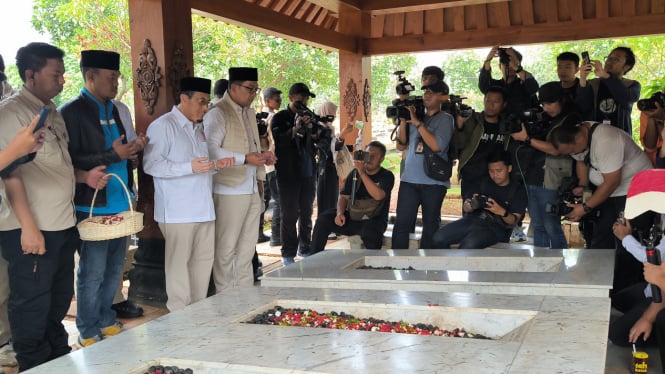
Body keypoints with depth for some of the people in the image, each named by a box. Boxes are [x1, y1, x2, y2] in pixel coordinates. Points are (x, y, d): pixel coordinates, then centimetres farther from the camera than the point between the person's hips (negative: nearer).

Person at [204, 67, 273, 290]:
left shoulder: (249, 113, 17)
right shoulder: (217, 113, -9)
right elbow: (212, 150, -20)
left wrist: (262, 155, 7)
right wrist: (246, 158, -24)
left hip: (252, 190, 8)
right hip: (229, 191, -8)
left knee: (247, 247, 14)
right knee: (226, 248, 0)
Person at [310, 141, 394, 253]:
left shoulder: (387, 176, -3)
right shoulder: (355, 173, 10)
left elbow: (378, 195, -23)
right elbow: (344, 197, 8)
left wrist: (362, 173, -27)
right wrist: (340, 213, -13)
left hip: (373, 220, -4)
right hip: (351, 218, 4)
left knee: (369, 233, -38)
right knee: (323, 219, -17)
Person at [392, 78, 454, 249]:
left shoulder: (445, 119, -2)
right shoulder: (415, 115, 11)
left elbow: (436, 145, -17)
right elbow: (401, 145, 10)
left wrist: (417, 123, -14)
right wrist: (403, 121, -2)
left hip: (434, 182, -4)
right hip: (409, 179, 4)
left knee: (430, 226, 7)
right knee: (401, 224, 0)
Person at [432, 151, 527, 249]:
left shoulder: (518, 190, 7)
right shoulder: (483, 184, 18)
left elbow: (514, 221, -1)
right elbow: (466, 208, 15)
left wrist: (502, 212, -24)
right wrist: (470, 206, -11)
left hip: (495, 227, -5)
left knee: (468, 246, -36)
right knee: (439, 238, -19)